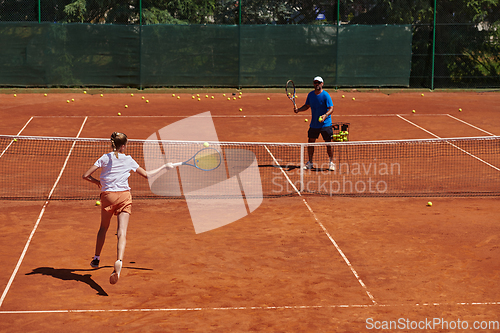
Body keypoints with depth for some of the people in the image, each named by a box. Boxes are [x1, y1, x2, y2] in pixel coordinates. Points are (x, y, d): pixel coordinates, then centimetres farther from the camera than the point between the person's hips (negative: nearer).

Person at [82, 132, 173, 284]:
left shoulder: (105, 158, 5)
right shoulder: (129, 160, 5)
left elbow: (86, 175, 2)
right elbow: (147, 174, 13)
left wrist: (97, 182, 22)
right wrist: (164, 167, 25)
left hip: (108, 195, 1)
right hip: (124, 196, -1)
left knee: (103, 228, 24)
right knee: (122, 233, -9)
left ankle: (96, 258, 31)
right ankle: (119, 261, -31)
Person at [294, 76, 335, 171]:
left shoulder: (326, 95, -13)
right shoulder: (310, 94, 5)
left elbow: (331, 108, -17)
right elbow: (307, 106, 17)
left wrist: (325, 115, -35)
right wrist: (299, 109, -2)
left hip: (325, 124, -5)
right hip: (314, 124, 5)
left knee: (328, 143, -5)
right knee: (310, 142, 7)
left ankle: (331, 163, 8)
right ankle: (310, 163, 20)